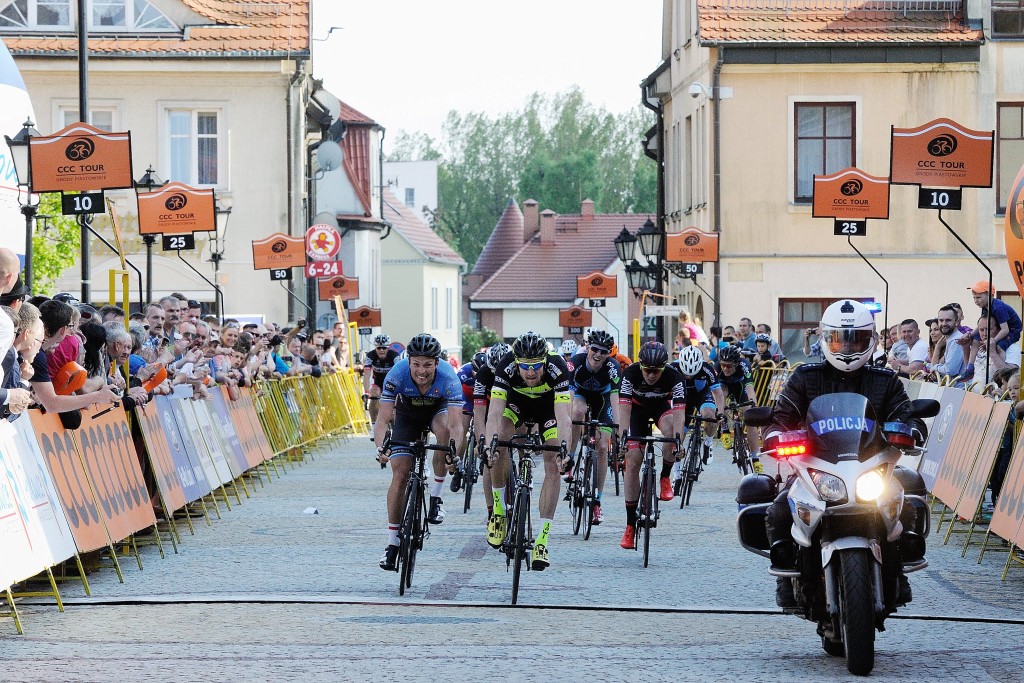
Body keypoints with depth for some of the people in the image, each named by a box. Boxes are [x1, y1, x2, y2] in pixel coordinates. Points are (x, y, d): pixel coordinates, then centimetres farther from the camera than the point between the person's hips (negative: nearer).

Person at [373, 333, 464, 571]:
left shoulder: (448, 378, -36)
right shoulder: (397, 374, -34)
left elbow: (455, 424, -42)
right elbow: (383, 419, -35)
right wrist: (381, 448, -52)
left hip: (438, 408, -1)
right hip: (407, 413, 1)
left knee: (444, 429, -35)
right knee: (400, 473, -11)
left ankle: (436, 496, -17)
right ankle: (392, 543, -3)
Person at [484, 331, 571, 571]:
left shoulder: (557, 369, -38)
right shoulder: (506, 369, -36)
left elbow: (563, 417, -45)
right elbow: (494, 412, -42)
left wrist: (564, 449, -61)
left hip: (549, 405, -1)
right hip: (517, 401, 1)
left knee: (553, 467, -15)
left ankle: (542, 540, -13)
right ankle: (499, 509, -7)